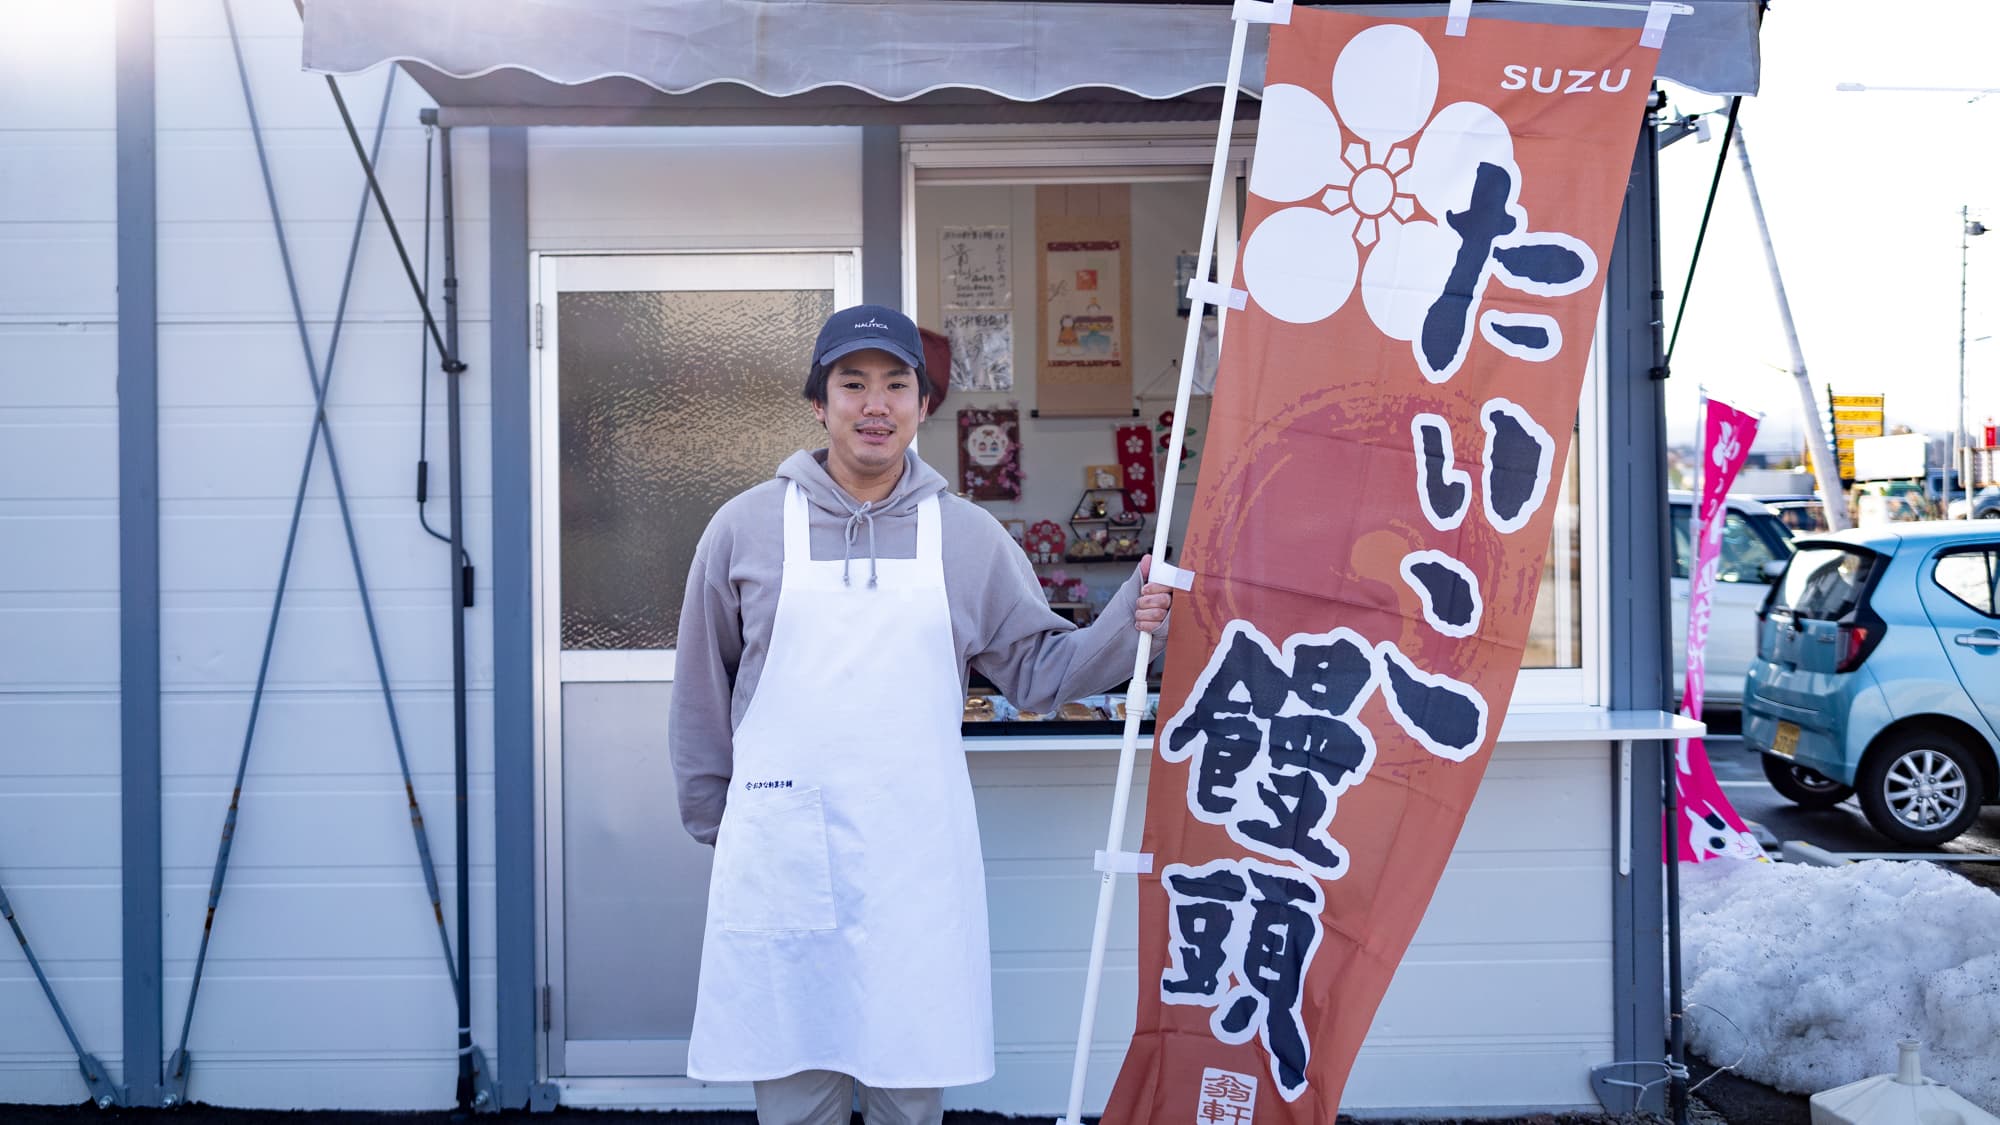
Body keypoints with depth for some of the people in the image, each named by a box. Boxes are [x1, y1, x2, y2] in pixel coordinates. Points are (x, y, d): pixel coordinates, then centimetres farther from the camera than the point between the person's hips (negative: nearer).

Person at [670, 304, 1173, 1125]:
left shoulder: (968, 536, 7)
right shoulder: (747, 526, 3)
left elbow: (1038, 669, 9)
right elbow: (702, 694, 10)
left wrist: (1125, 624, -7)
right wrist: (715, 824, 12)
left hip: (918, 865, 1)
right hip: (781, 863, -1)